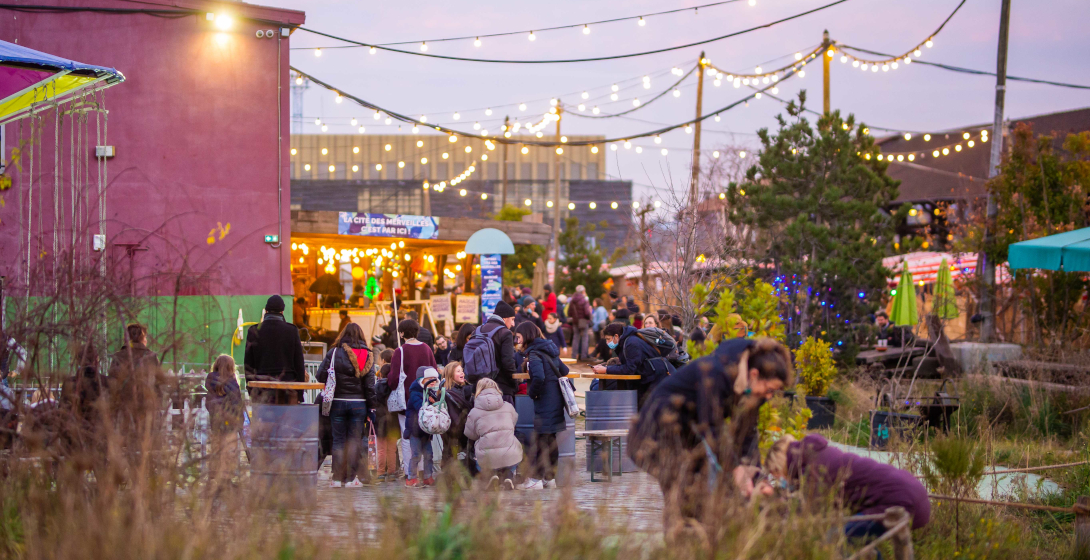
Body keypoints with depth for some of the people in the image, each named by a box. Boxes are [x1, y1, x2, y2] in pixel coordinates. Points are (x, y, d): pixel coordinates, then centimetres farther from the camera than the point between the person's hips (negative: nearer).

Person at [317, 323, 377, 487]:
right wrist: (372, 405, 4)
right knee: (355, 439, 6)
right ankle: (351, 478, 3)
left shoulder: (334, 353, -6)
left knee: (338, 440, 7)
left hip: (338, 402, -1)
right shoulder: (368, 356, -1)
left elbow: (321, 375, -8)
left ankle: (337, 478, 6)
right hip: (358, 403, 1)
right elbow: (370, 385, -2)